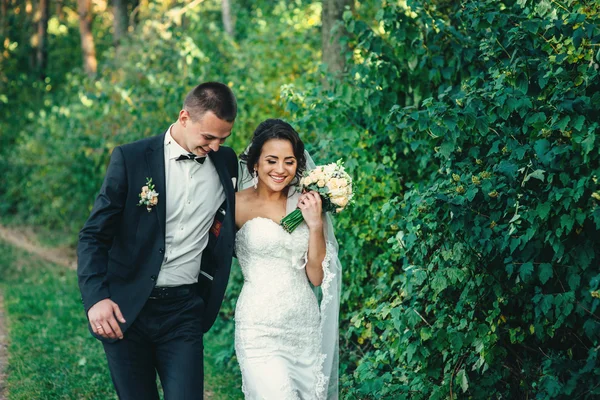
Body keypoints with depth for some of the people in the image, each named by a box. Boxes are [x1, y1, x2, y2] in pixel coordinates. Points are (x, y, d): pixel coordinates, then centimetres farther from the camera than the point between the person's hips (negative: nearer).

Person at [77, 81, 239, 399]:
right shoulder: (131, 159, -6)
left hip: (183, 310, 2)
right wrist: (96, 298, -19)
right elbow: (94, 235, -6)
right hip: (125, 311, -2)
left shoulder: (226, 162, 5)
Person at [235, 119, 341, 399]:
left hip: (305, 326, 4)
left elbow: (316, 277, 4)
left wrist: (315, 225, -6)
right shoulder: (239, 204, -4)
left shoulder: (306, 204, 6)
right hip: (260, 329, -4)